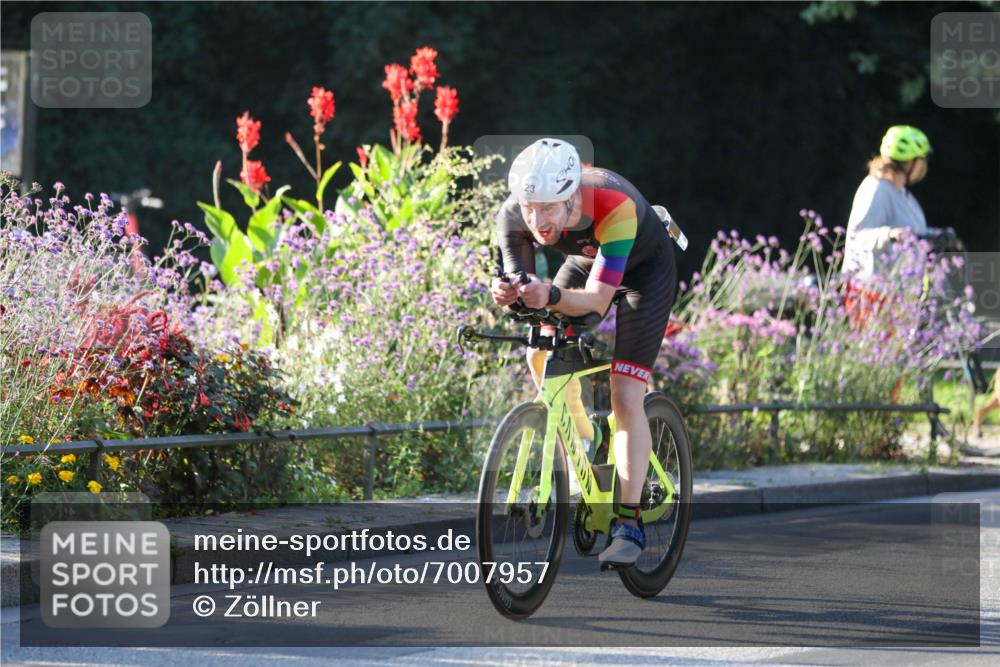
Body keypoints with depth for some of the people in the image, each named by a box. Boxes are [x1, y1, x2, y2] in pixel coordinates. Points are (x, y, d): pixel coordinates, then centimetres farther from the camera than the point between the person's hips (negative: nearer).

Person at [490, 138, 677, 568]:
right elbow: (519, 282, -25)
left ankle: (630, 523, -13)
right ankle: (587, 444, 16)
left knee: (625, 395, -16)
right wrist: (506, 295, -49)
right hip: (586, 260, 5)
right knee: (541, 355, -10)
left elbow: (598, 299, -42)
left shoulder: (614, 206, -42)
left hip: (644, 265, -5)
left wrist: (552, 297, -62)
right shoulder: (514, 217, -29)